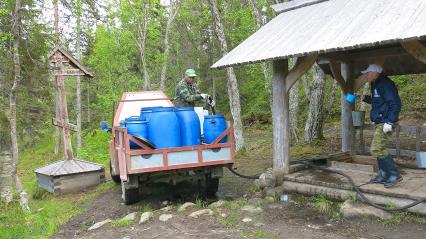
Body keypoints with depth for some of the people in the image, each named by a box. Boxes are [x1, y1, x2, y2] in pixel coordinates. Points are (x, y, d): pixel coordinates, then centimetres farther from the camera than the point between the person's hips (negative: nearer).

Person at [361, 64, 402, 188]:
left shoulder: (385, 84, -16)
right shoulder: (376, 84, 15)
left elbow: (395, 104, -20)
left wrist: (389, 122, -24)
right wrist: (365, 98, 14)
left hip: (385, 122, -11)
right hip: (379, 122, 11)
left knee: (377, 149, -13)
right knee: (379, 149, 13)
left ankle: (394, 175, -5)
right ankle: (383, 175, 21)